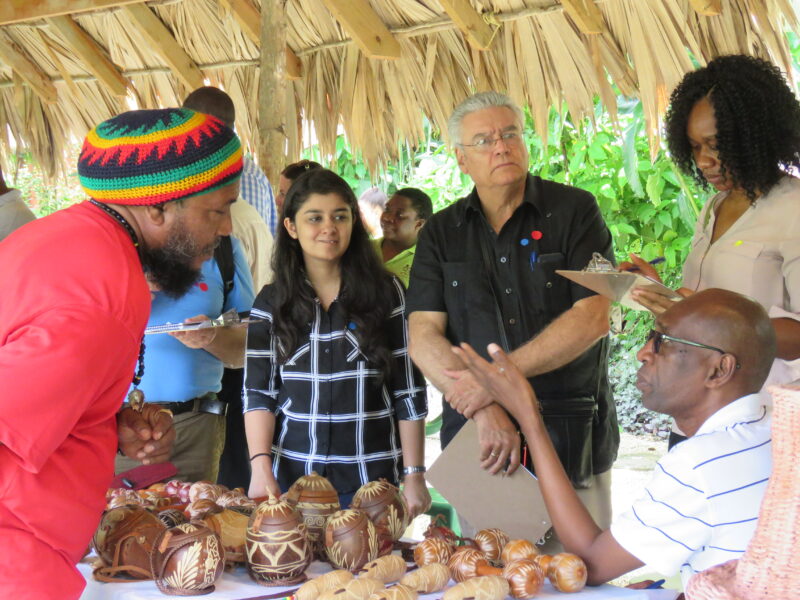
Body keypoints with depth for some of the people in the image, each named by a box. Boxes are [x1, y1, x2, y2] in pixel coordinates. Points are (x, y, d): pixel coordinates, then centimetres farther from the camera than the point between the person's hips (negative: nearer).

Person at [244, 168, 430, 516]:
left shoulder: (386, 294, 1)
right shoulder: (271, 303, 5)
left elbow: (409, 392, 1)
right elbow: (258, 392, 1)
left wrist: (414, 475, -2)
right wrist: (261, 468, -11)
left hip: (371, 478, -1)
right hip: (290, 476, 1)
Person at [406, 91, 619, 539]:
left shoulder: (574, 211, 0)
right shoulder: (442, 233, 8)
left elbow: (593, 319, -10)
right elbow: (423, 337, -1)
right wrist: (487, 412, -15)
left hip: (573, 441, -2)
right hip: (475, 441, 2)